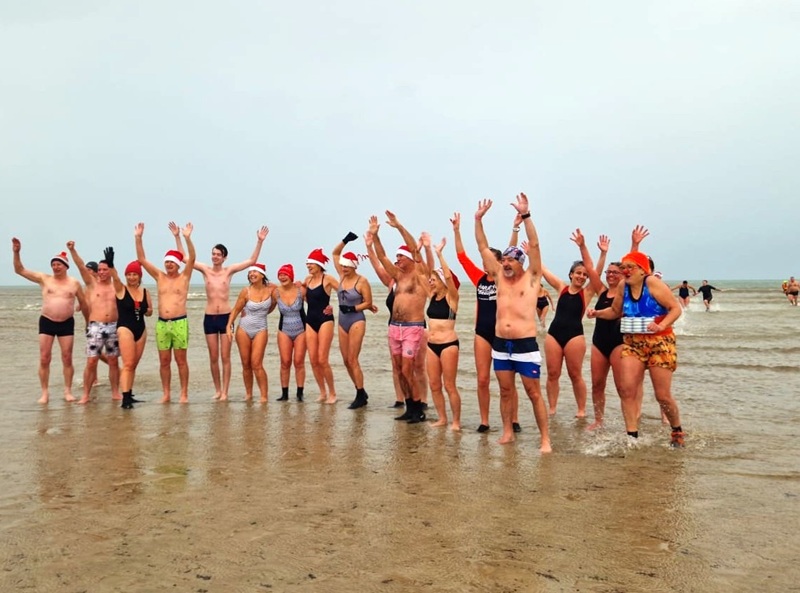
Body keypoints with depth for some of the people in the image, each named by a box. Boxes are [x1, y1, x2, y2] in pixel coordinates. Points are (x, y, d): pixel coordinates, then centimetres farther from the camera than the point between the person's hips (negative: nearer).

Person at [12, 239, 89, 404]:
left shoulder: (75, 283, 2)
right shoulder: (44, 279, 2)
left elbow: (84, 304, 11)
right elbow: (19, 270, 1)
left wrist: (89, 323, 15)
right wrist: (16, 252, -12)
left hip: (67, 323, 0)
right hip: (46, 322, 1)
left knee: (67, 358, 3)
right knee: (44, 359, -2)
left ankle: (68, 391, 12)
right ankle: (45, 393, 6)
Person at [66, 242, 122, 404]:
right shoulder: (92, 283, 5)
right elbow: (81, 265, -6)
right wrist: (72, 250, -16)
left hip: (114, 327, 1)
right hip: (95, 327, -1)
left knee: (113, 362, 7)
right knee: (91, 362, -3)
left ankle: (115, 393, 15)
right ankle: (86, 394, 4)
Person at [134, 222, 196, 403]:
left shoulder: (184, 277, 3)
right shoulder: (160, 277, 11)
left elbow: (192, 258, -12)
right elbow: (141, 259, 8)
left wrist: (187, 238, -24)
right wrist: (138, 238, -2)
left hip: (179, 322, -4)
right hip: (161, 323, 4)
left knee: (181, 360, 1)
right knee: (164, 361, 7)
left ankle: (184, 394, 8)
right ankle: (166, 394, 14)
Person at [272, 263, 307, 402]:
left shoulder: (300, 290, -11)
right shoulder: (276, 292, -5)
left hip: (301, 329, -2)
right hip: (284, 330, 2)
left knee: (299, 362, -2)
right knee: (285, 362, 0)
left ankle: (300, 394, 7)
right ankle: (284, 394, 9)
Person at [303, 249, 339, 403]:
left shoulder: (327, 279, -8)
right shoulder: (308, 279, 11)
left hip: (324, 320, -6)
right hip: (310, 320, 6)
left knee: (322, 360, -8)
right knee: (313, 360, 4)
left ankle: (332, 393, 6)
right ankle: (323, 393, 16)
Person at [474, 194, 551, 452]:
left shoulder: (531, 278, -2)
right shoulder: (499, 276, 10)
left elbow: (534, 245, -12)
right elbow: (483, 247, 9)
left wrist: (525, 215, -18)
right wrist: (478, 219, 4)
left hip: (525, 345, -5)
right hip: (500, 345, 5)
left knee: (534, 394, 0)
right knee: (505, 392, 12)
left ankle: (545, 439, 5)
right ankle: (507, 432, 24)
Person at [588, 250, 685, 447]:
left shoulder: (653, 283, -12)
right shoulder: (623, 287, 4)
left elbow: (676, 308, -13)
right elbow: (615, 311, 20)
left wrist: (661, 325, -27)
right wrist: (597, 313, 2)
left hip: (659, 343, -5)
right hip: (632, 343, 5)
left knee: (663, 395, 1)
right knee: (627, 389, -11)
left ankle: (678, 431, 28)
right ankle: (632, 437, -3)